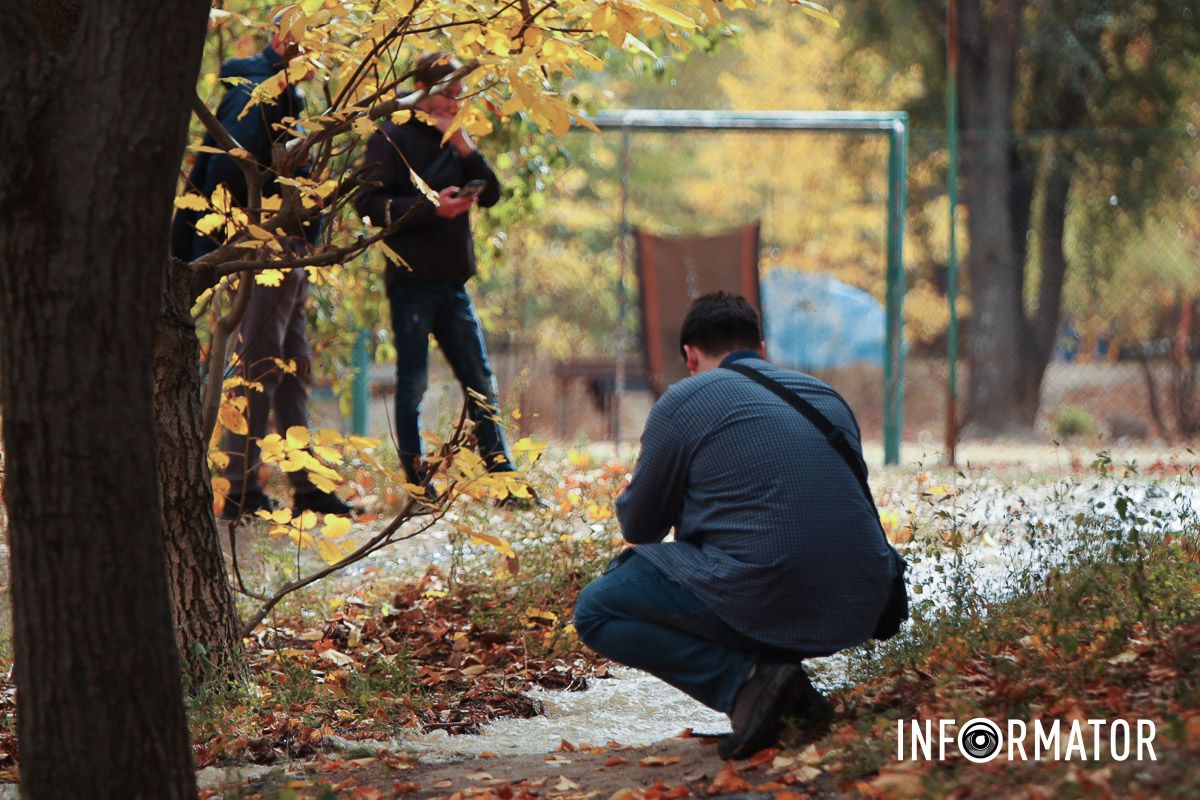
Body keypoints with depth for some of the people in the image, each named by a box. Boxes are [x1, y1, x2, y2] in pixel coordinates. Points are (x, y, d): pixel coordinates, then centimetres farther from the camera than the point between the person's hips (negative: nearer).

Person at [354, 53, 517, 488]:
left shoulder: (452, 141, 17)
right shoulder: (392, 138, -3)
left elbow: (491, 194, 10)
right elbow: (369, 203, -12)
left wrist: (464, 147, -3)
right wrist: (430, 207, -20)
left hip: (452, 282, 6)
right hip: (411, 279, -6)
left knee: (482, 384, 7)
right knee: (413, 383, -1)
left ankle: (503, 478, 11)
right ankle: (416, 484, 4)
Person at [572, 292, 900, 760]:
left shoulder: (682, 403, 2)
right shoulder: (827, 396, 19)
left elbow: (638, 526, 10)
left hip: (765, 605, -7)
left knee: (595, 612, 12)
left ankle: (747, 681, -8)